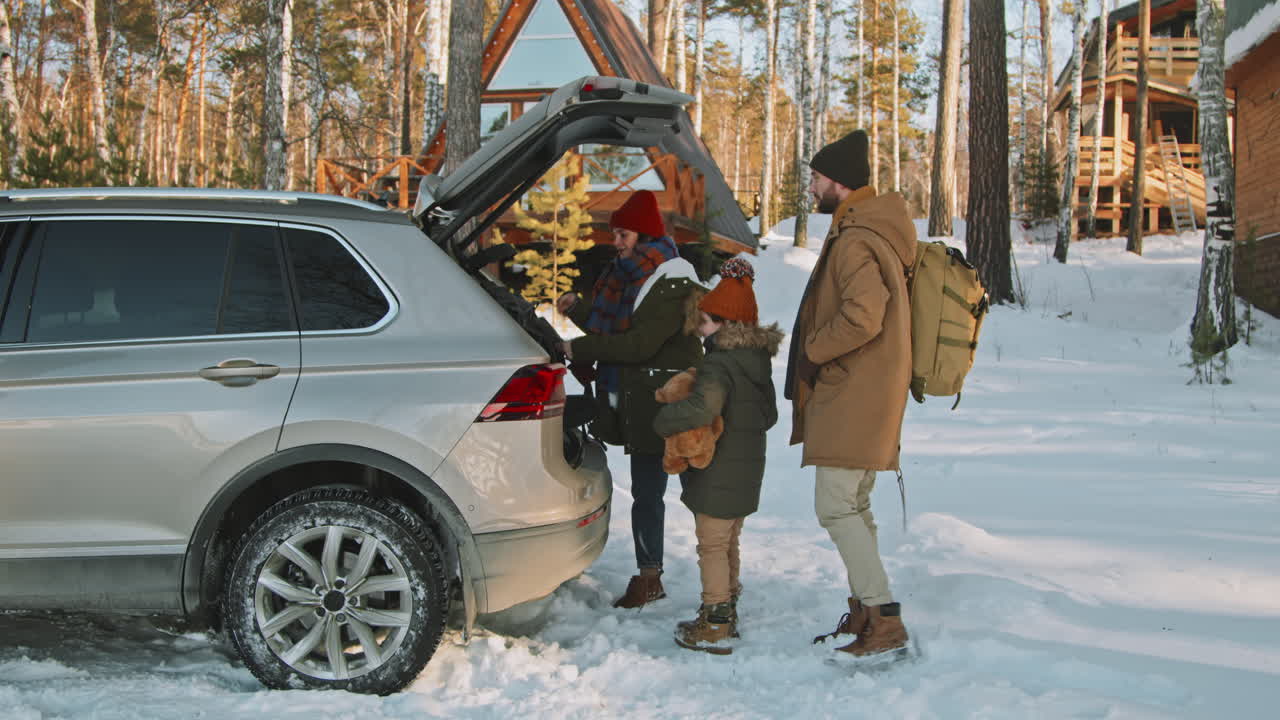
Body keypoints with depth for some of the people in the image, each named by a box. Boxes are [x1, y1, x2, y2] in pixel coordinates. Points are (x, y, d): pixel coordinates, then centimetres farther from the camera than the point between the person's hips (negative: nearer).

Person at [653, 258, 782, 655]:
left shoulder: (719, 363, -21)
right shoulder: (759, 361, 9)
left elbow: (702, 408, -38)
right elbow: (769, 414, 19)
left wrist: (663, 420, -26)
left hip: (719, 473, -9)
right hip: (748, 468, 9)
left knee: (712, 546, 0)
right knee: (728, 543, 20)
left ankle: (715, 629, 4)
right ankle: (727, 613, 30)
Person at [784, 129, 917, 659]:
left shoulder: (855, 240, -18)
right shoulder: (871, 230, 16)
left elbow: (862, 317, -29)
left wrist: (812, 349, -14)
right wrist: (816, 351, 15)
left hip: (854, 396, -11)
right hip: (856, 394, 11)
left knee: (836, 506, -10)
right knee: (853, 506, 16)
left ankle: (885, 619, -8)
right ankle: (863, 614, 24)